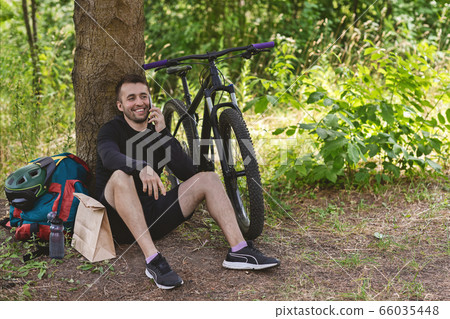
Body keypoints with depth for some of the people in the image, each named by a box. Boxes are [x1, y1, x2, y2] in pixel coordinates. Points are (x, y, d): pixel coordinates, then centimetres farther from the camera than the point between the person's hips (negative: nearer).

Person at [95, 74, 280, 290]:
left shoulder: (157, 133, 12)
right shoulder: (112, 130, -1)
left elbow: (187, 173, -2)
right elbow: (110, 156, -28)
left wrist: (163, 133, -10)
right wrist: (141, 168, -48)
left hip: (151, 217, 5)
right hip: (120, 221, -5)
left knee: (207, 178, -8)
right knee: (121, 175, -35)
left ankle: (238, 251, -22)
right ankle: (153, 260, -43)